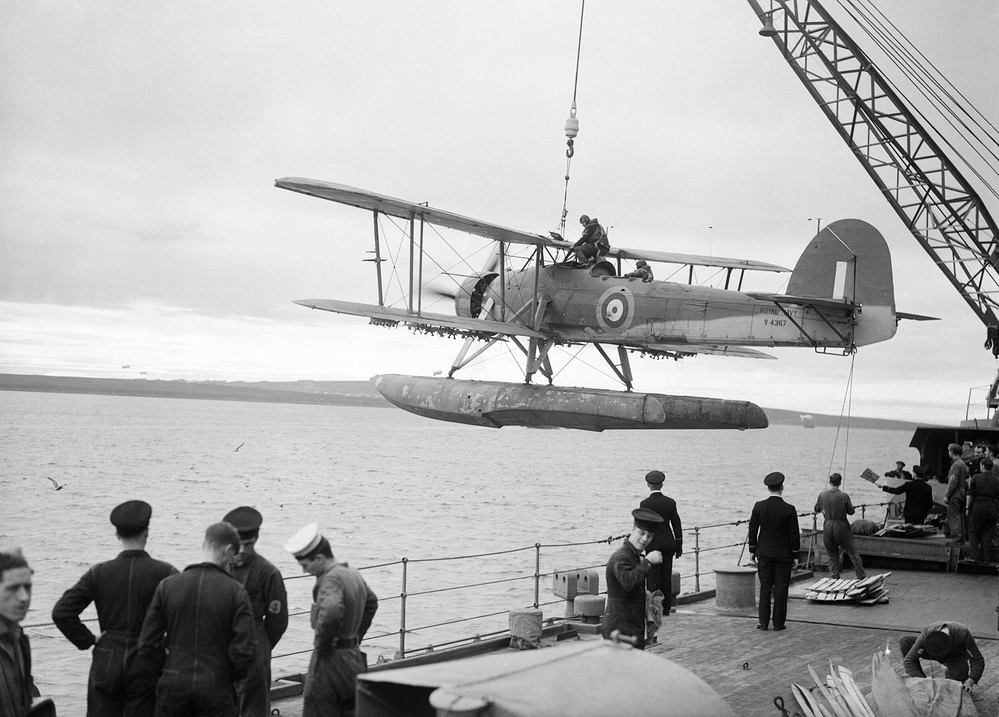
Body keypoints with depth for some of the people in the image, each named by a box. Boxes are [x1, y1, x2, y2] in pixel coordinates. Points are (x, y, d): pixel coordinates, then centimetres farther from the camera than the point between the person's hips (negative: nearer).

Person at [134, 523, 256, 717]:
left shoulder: (167, 586, -1)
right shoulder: (236, 591, -7)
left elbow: (148, 644, -1)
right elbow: (244, 650, -10)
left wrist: (159, 673, 13)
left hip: (173, 686, 2)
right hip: (217, 688, -2)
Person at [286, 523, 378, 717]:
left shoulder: (331, 579, -20)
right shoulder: (353, 574, 10)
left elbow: (331, 612, -39)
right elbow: (371, 602, 28)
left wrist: (322, 644, -23)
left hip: (331, 661, -9)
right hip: (354, 656, 9)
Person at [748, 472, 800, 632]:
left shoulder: (759, 507, -6)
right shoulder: (789, 510, -12)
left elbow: (753, 530, 0)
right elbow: (794, 535, -8)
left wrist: (752, 551, 10)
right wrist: (795, 555, 2)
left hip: (764, 553, 2)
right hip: (784, 554, -2)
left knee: (765, 588, 7)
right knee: (781, 588, 5)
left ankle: (764, 623, 6)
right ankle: (778, 623, 7)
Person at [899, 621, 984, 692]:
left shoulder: (963, 634, -39)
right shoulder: (926, 634, -36)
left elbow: (978, 660, -30)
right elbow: (908, 660, -34)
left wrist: (971, 680, -45)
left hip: (955, 655, -1)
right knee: (904, 640, -26)